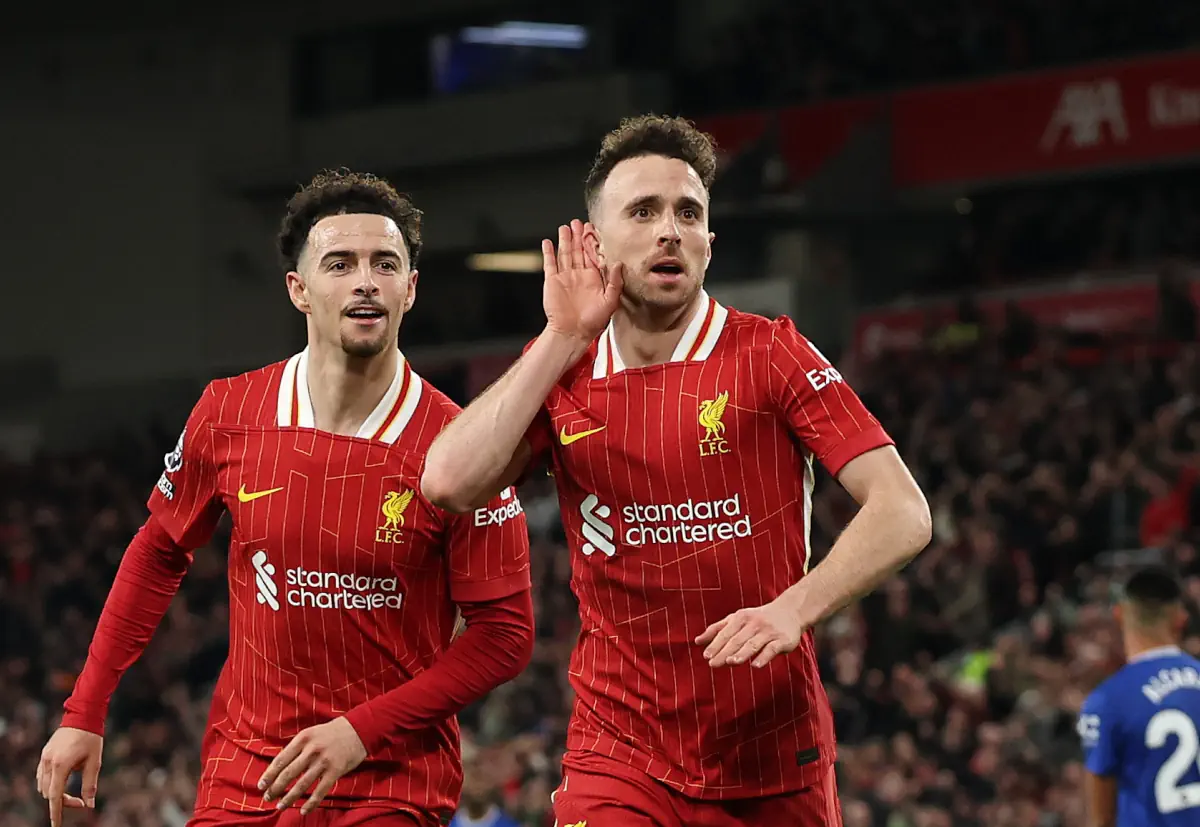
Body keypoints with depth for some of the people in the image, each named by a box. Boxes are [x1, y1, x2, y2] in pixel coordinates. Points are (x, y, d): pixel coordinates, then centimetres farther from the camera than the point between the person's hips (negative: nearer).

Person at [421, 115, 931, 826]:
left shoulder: (768, 354, -2)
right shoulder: (562, 373, 6)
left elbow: (904, 513, -8)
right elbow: (450, 483, -10)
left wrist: (794, 608, -24)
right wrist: (563, 338, -6)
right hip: (620, 759, 1)